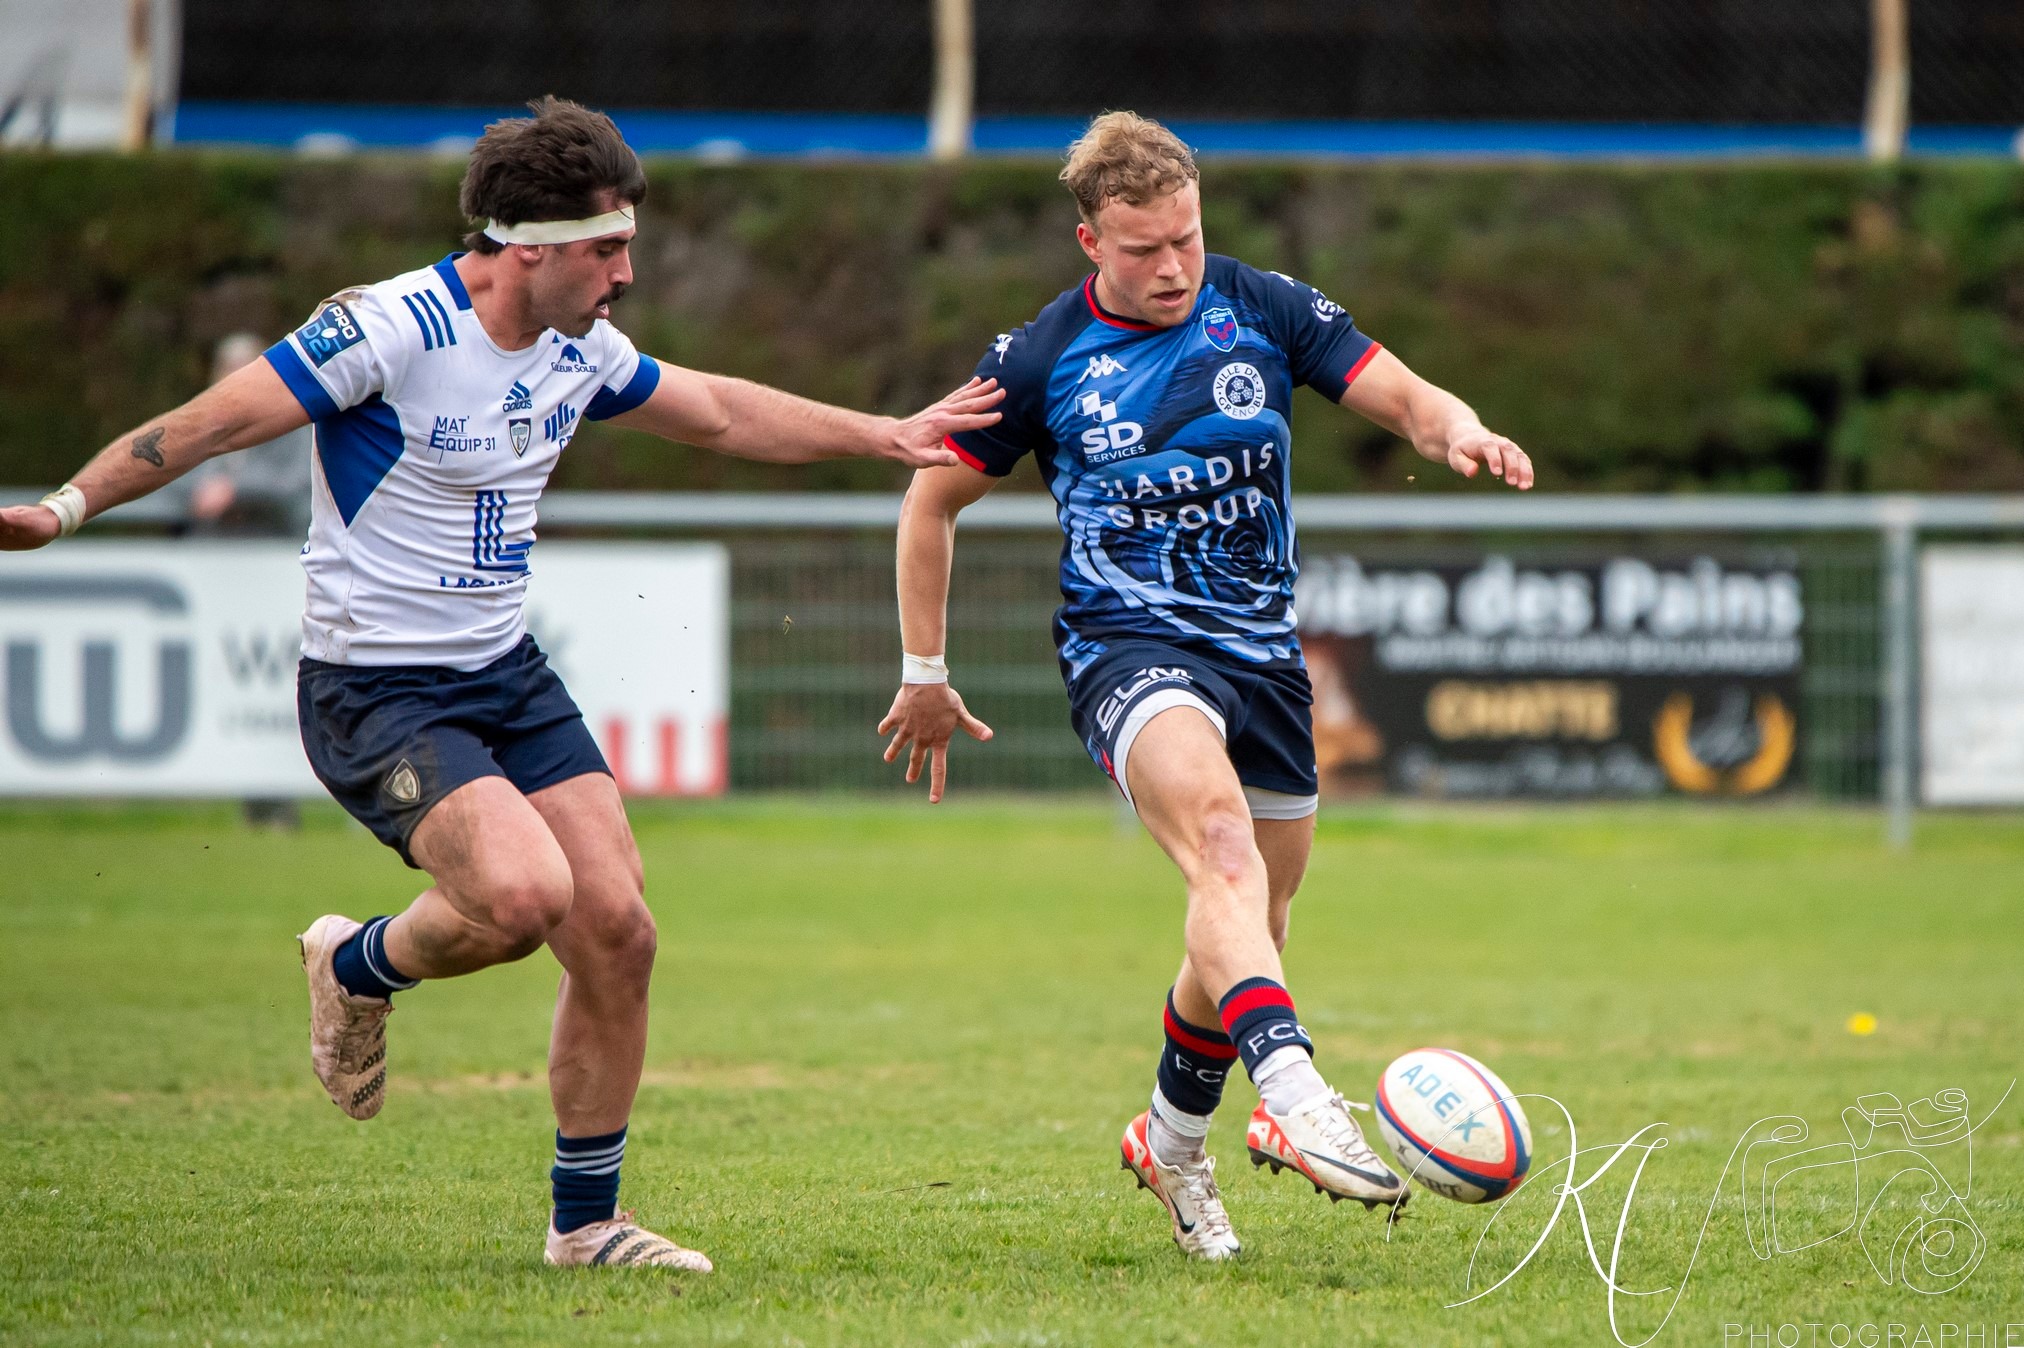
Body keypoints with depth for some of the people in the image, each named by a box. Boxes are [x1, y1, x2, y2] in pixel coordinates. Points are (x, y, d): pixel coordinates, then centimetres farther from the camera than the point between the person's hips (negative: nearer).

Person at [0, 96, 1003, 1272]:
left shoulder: (581, 350, 4)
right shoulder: (390, 329, -19)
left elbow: (719, 414, 22)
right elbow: (211, 424, -19)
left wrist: (887, 436, 23)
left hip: (508, 677, 7)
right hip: (375, 689, -7)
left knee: (617, 930, -2)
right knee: (525, 894, -28)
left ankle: (587, 1222, 12)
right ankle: (358, 967, 6)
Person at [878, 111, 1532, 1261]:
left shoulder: (1265, 310, 2)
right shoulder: (1040, 360, -3)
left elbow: (1404, 396, 1)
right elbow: (934, 500, 8)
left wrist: (1459, 431, -23)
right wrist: (926, 674, 9)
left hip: (1263, 649, 4)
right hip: (1128, 648, -4)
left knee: (1245, 934, 12)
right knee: (1219, 832, -33)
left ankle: (1173, 1143, 40)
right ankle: (1298, 1102, -52)